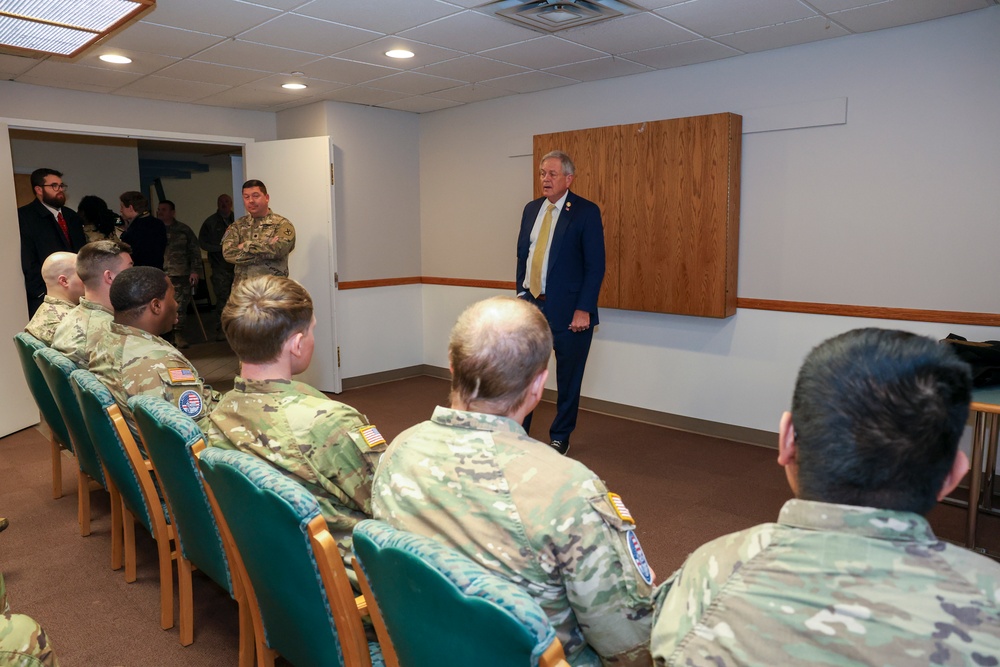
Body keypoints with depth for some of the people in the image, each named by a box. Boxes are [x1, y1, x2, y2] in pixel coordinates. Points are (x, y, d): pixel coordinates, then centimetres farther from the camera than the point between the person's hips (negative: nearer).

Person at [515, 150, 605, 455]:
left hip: (568, 310, -5)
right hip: (531, 304, 5)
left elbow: (596, 264, -11)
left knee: (568, 379, 8)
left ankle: (560, 438, 25)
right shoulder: (531, 209, 10)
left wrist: (584, 309, -16)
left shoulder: (586, 211, -8)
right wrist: (521, 293, 10)